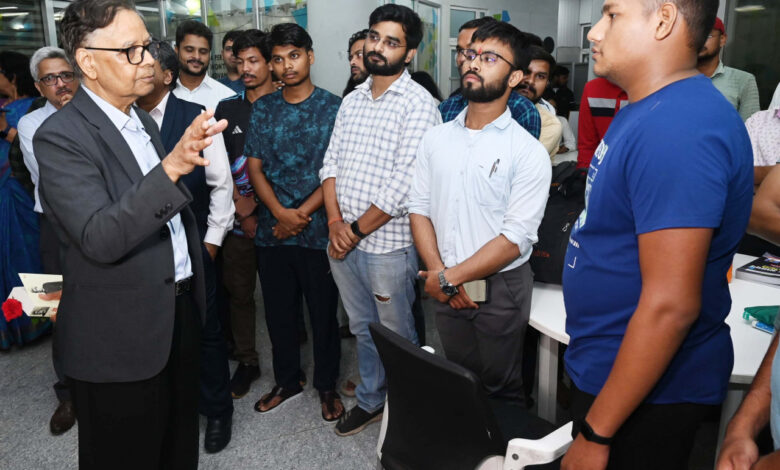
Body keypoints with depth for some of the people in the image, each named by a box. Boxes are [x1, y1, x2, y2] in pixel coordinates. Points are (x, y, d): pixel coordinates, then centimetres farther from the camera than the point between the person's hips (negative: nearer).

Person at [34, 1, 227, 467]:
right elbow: (100, 239, -29)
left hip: (181, 312, 7)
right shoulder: (60, 136, -17)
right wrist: (171, 167, -40)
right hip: (119, 339, -7)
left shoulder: (144, 122, 9)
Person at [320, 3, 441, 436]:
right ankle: (371, 401, 41)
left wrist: (356, 231, -13)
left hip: (388, 245, -6)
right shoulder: (352, 100, 10)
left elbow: (401, 186, -20)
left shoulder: (418, 105, -13)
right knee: (363, 329, 21)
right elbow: (331, 162, 8)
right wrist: (335, 221, -7)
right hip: (343, 241, 7)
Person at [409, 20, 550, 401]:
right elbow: (419, 208, 2)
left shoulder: (528, 151, -11)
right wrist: (439, 273, -10)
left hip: (500, 288, -4)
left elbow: (516, 238, -17)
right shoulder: (435, 138, 4)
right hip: (446, 289, 4)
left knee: (500, 389, 12)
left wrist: (448, 277, -15)